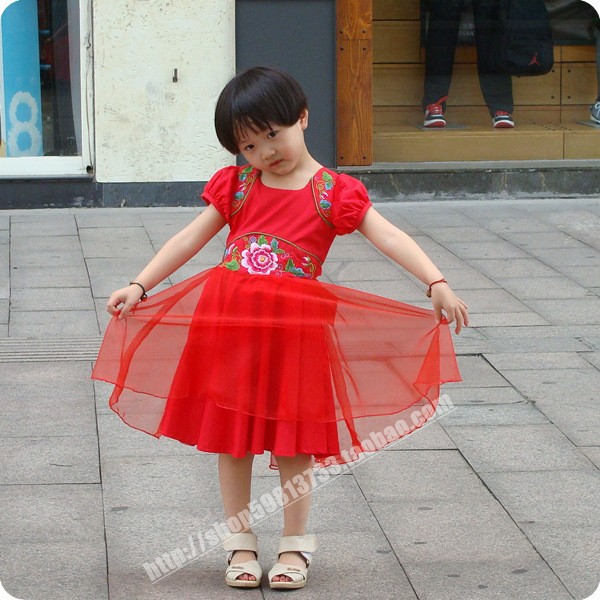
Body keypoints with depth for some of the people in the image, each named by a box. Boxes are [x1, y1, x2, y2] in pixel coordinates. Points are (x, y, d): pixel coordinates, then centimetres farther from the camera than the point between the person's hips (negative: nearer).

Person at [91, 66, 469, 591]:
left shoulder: (332, 193, -3)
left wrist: (437, 284, -22)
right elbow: (189, 240, 9)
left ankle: (296, 543, 20)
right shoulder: (237, 187, 7)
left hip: (294, 329, -3)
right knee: (231, 438, 8)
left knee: (292, 440, 5)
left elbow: (389, 237, -10)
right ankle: (240, 543, 21)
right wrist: (139, 286, 1)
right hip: (228, 324, 3)